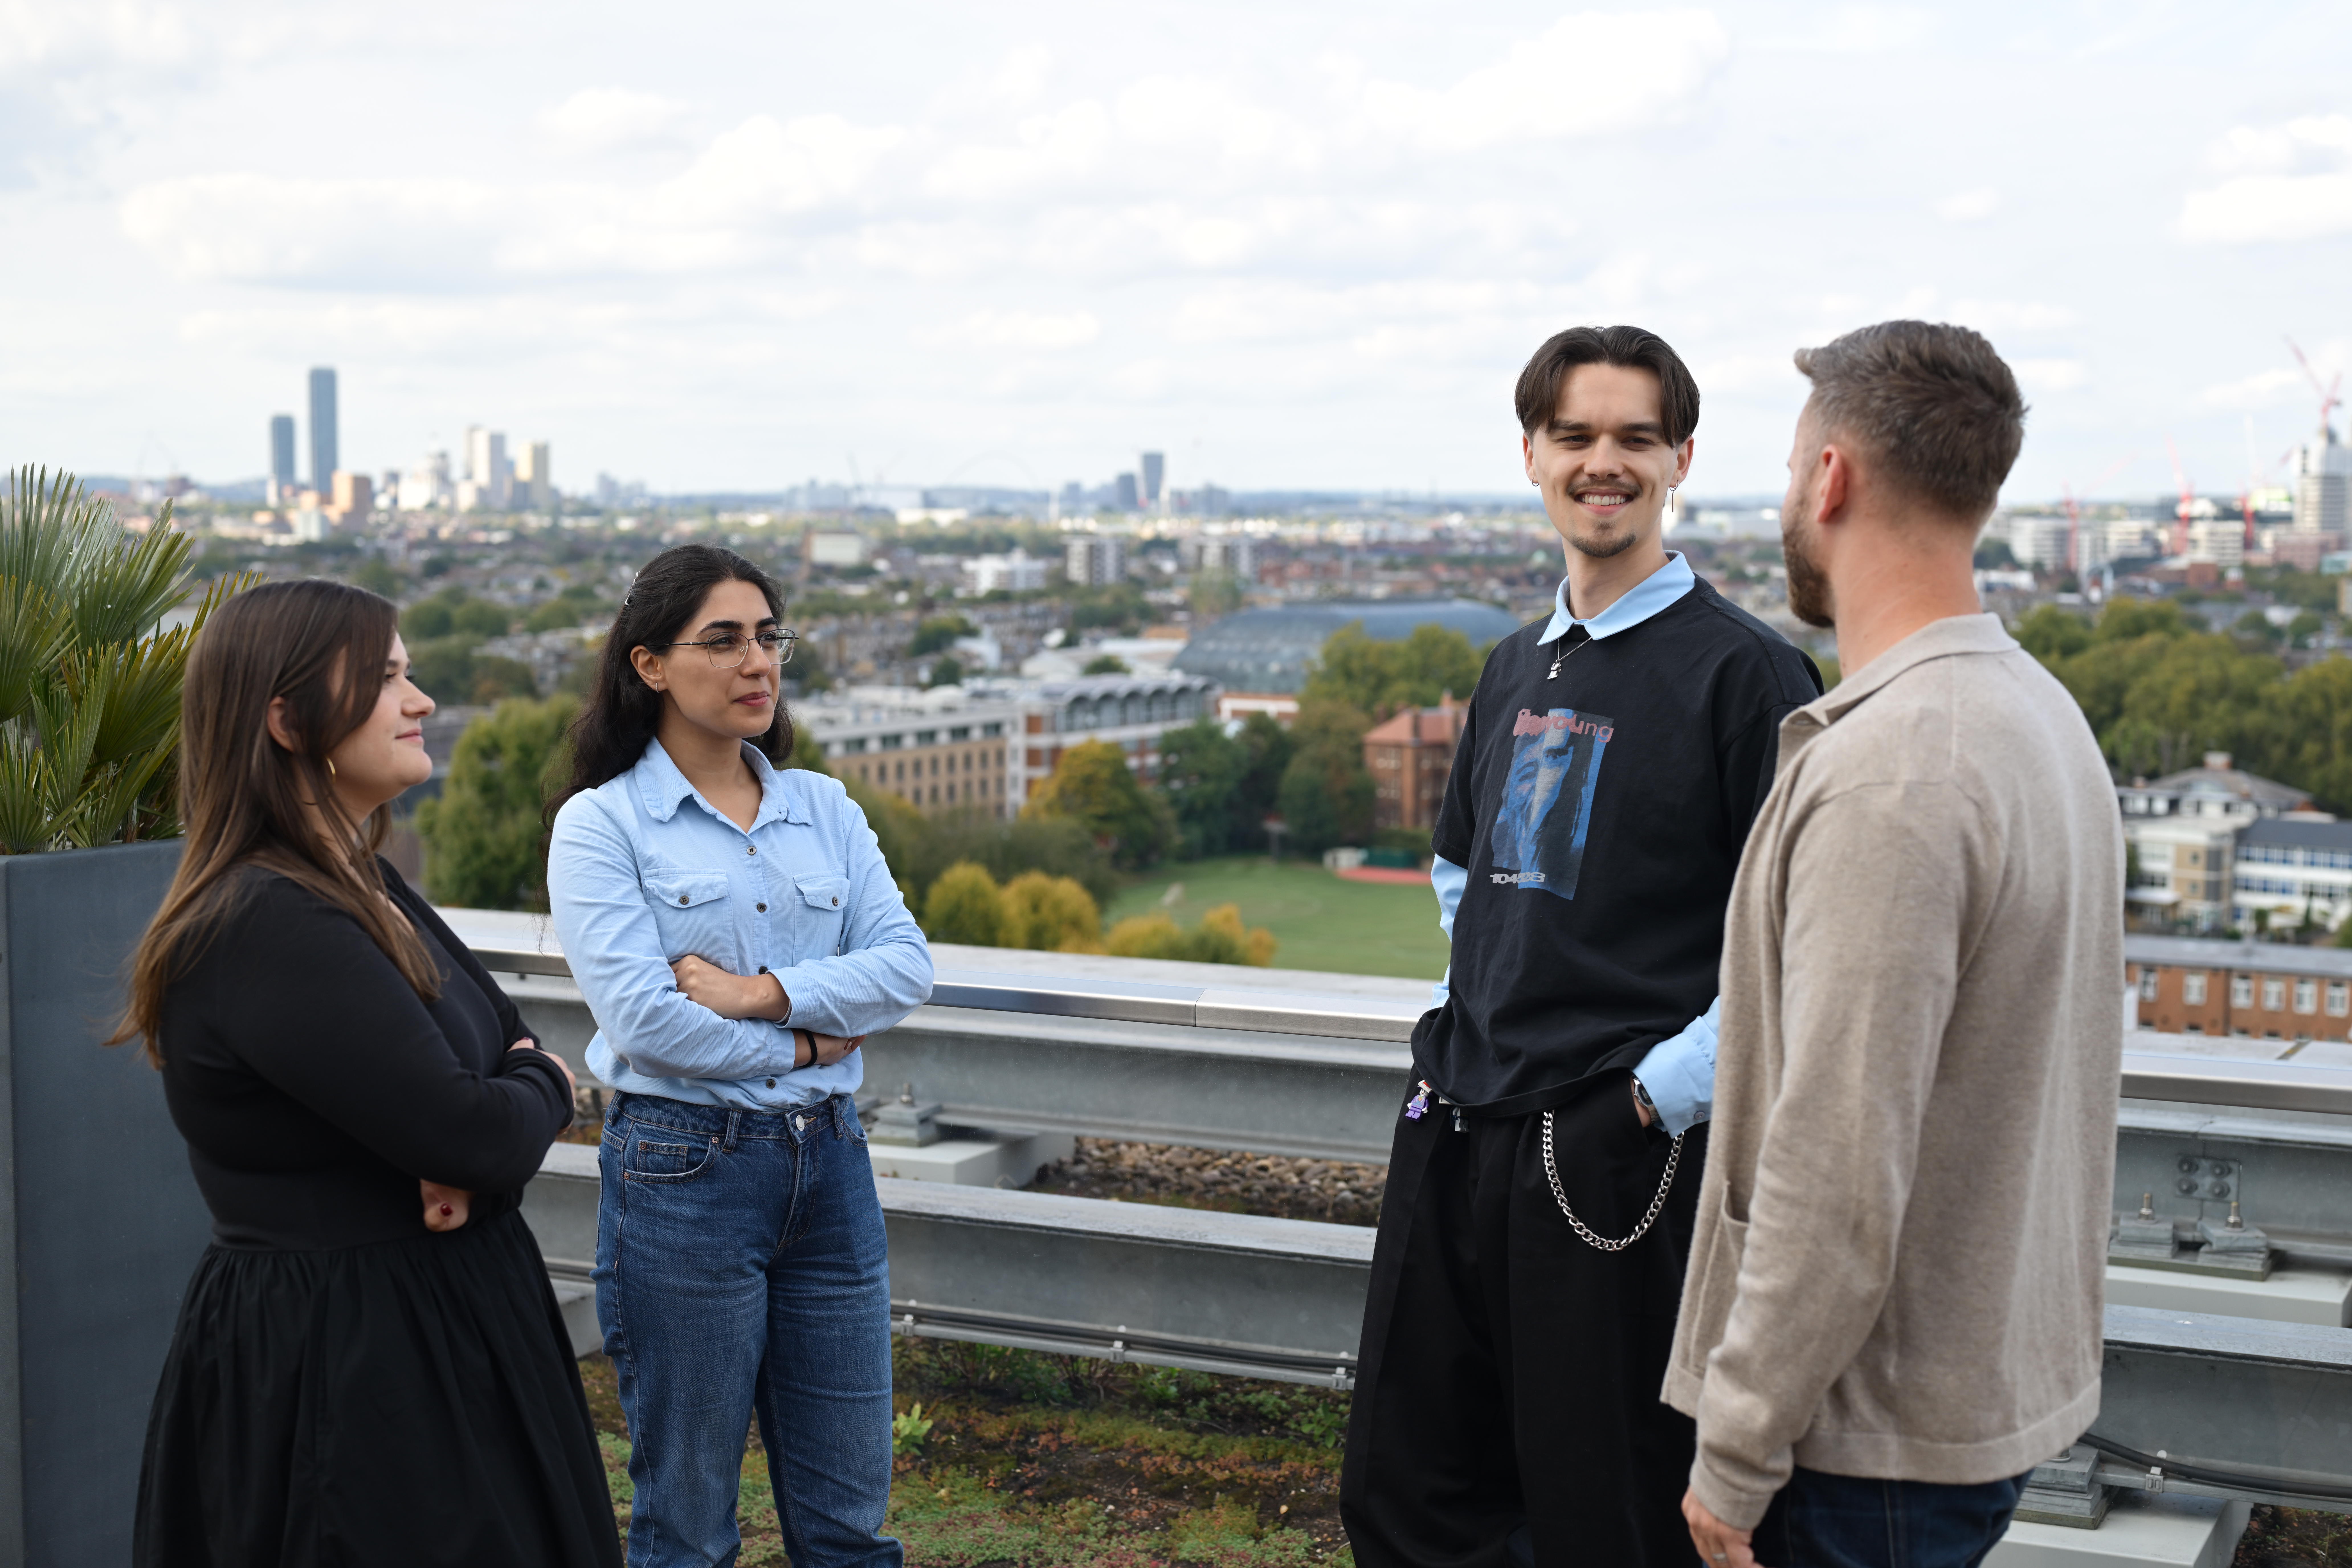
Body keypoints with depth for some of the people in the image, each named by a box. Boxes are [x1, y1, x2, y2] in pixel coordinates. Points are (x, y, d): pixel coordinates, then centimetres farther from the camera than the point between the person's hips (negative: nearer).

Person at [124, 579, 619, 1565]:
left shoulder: (364, 890, 9)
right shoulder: (267, 930, -22)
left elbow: (513, 1042, 12)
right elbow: (470, 1130, -25)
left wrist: (472, 1159, -10)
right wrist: (545, 1093, -2)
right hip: (337, 1364, -9)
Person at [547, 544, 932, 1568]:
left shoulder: (824, 809, 9)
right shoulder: (600, 823, -4)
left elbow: (907, 968, -3)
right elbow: (641, 1018, -15)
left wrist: (760, 993, -14)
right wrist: (805, 1043, -6)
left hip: (829, 1164, 4)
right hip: (683, 1169, -4)